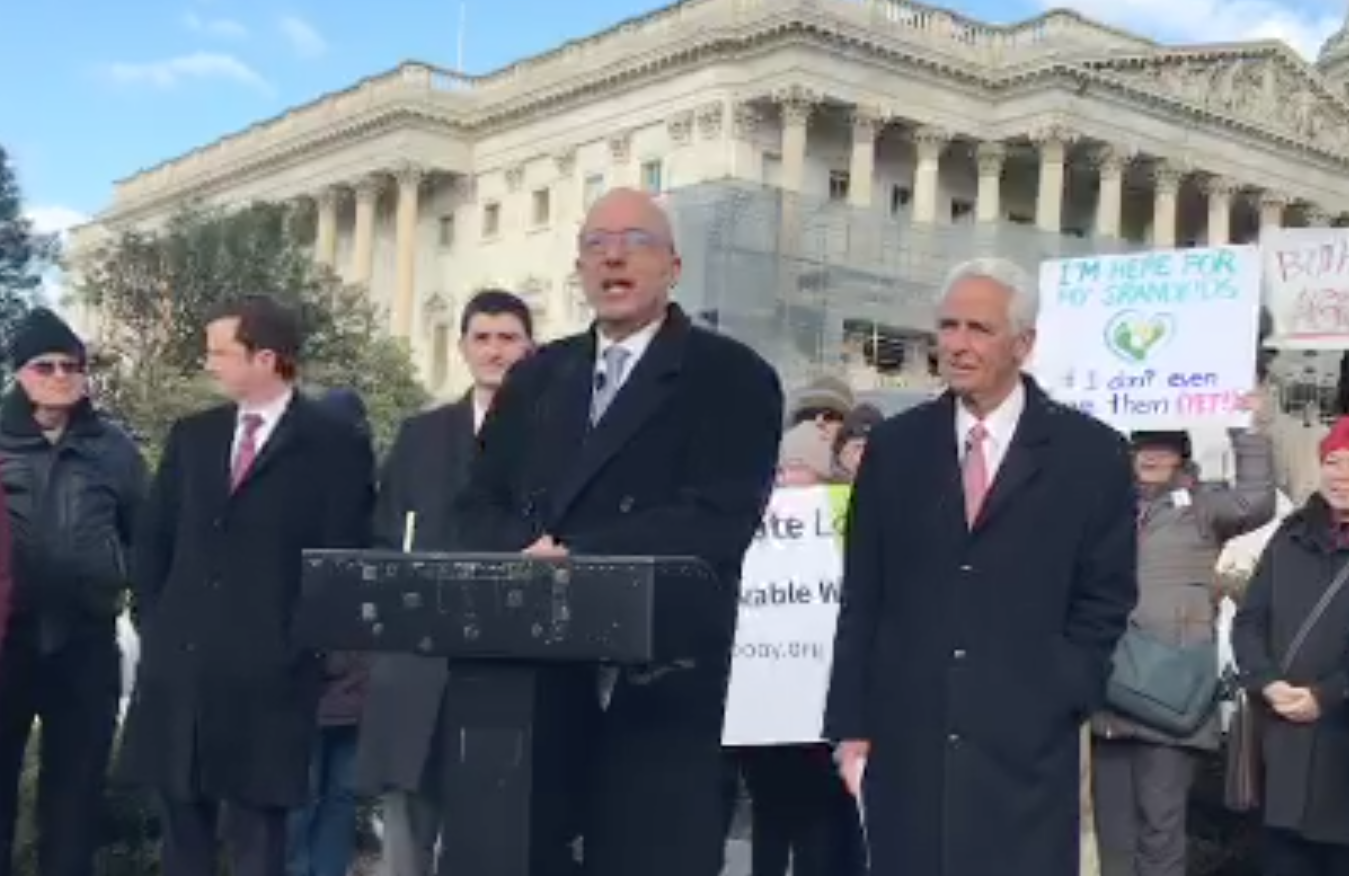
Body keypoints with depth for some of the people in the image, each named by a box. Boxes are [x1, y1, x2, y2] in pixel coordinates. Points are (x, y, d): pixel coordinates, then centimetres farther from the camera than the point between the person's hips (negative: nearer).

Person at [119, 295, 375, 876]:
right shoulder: (192, 435, 14)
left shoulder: (334, 444, -2)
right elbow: (153, 543, 16)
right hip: (180, 662, 5)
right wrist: (153, 624, 7)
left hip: (268, 671, -5)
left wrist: (304, 645, -7)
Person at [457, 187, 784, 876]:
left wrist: (575, 559, -17)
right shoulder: (536, 377, 18)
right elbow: (481, 506, 12)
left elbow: (717, 520, -12)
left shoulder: (731, 376, 1)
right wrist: (525, 554, -11)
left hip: (655, 682, -4)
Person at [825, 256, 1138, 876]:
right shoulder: (895, 446, 7)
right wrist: (852, 724, 4)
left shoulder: (1091, 453, 2)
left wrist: (1059, 701, -5)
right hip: (905, 739, 2)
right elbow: (861, 597, 8)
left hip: (1026, 743, -2)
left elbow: (1105, 599, 4)